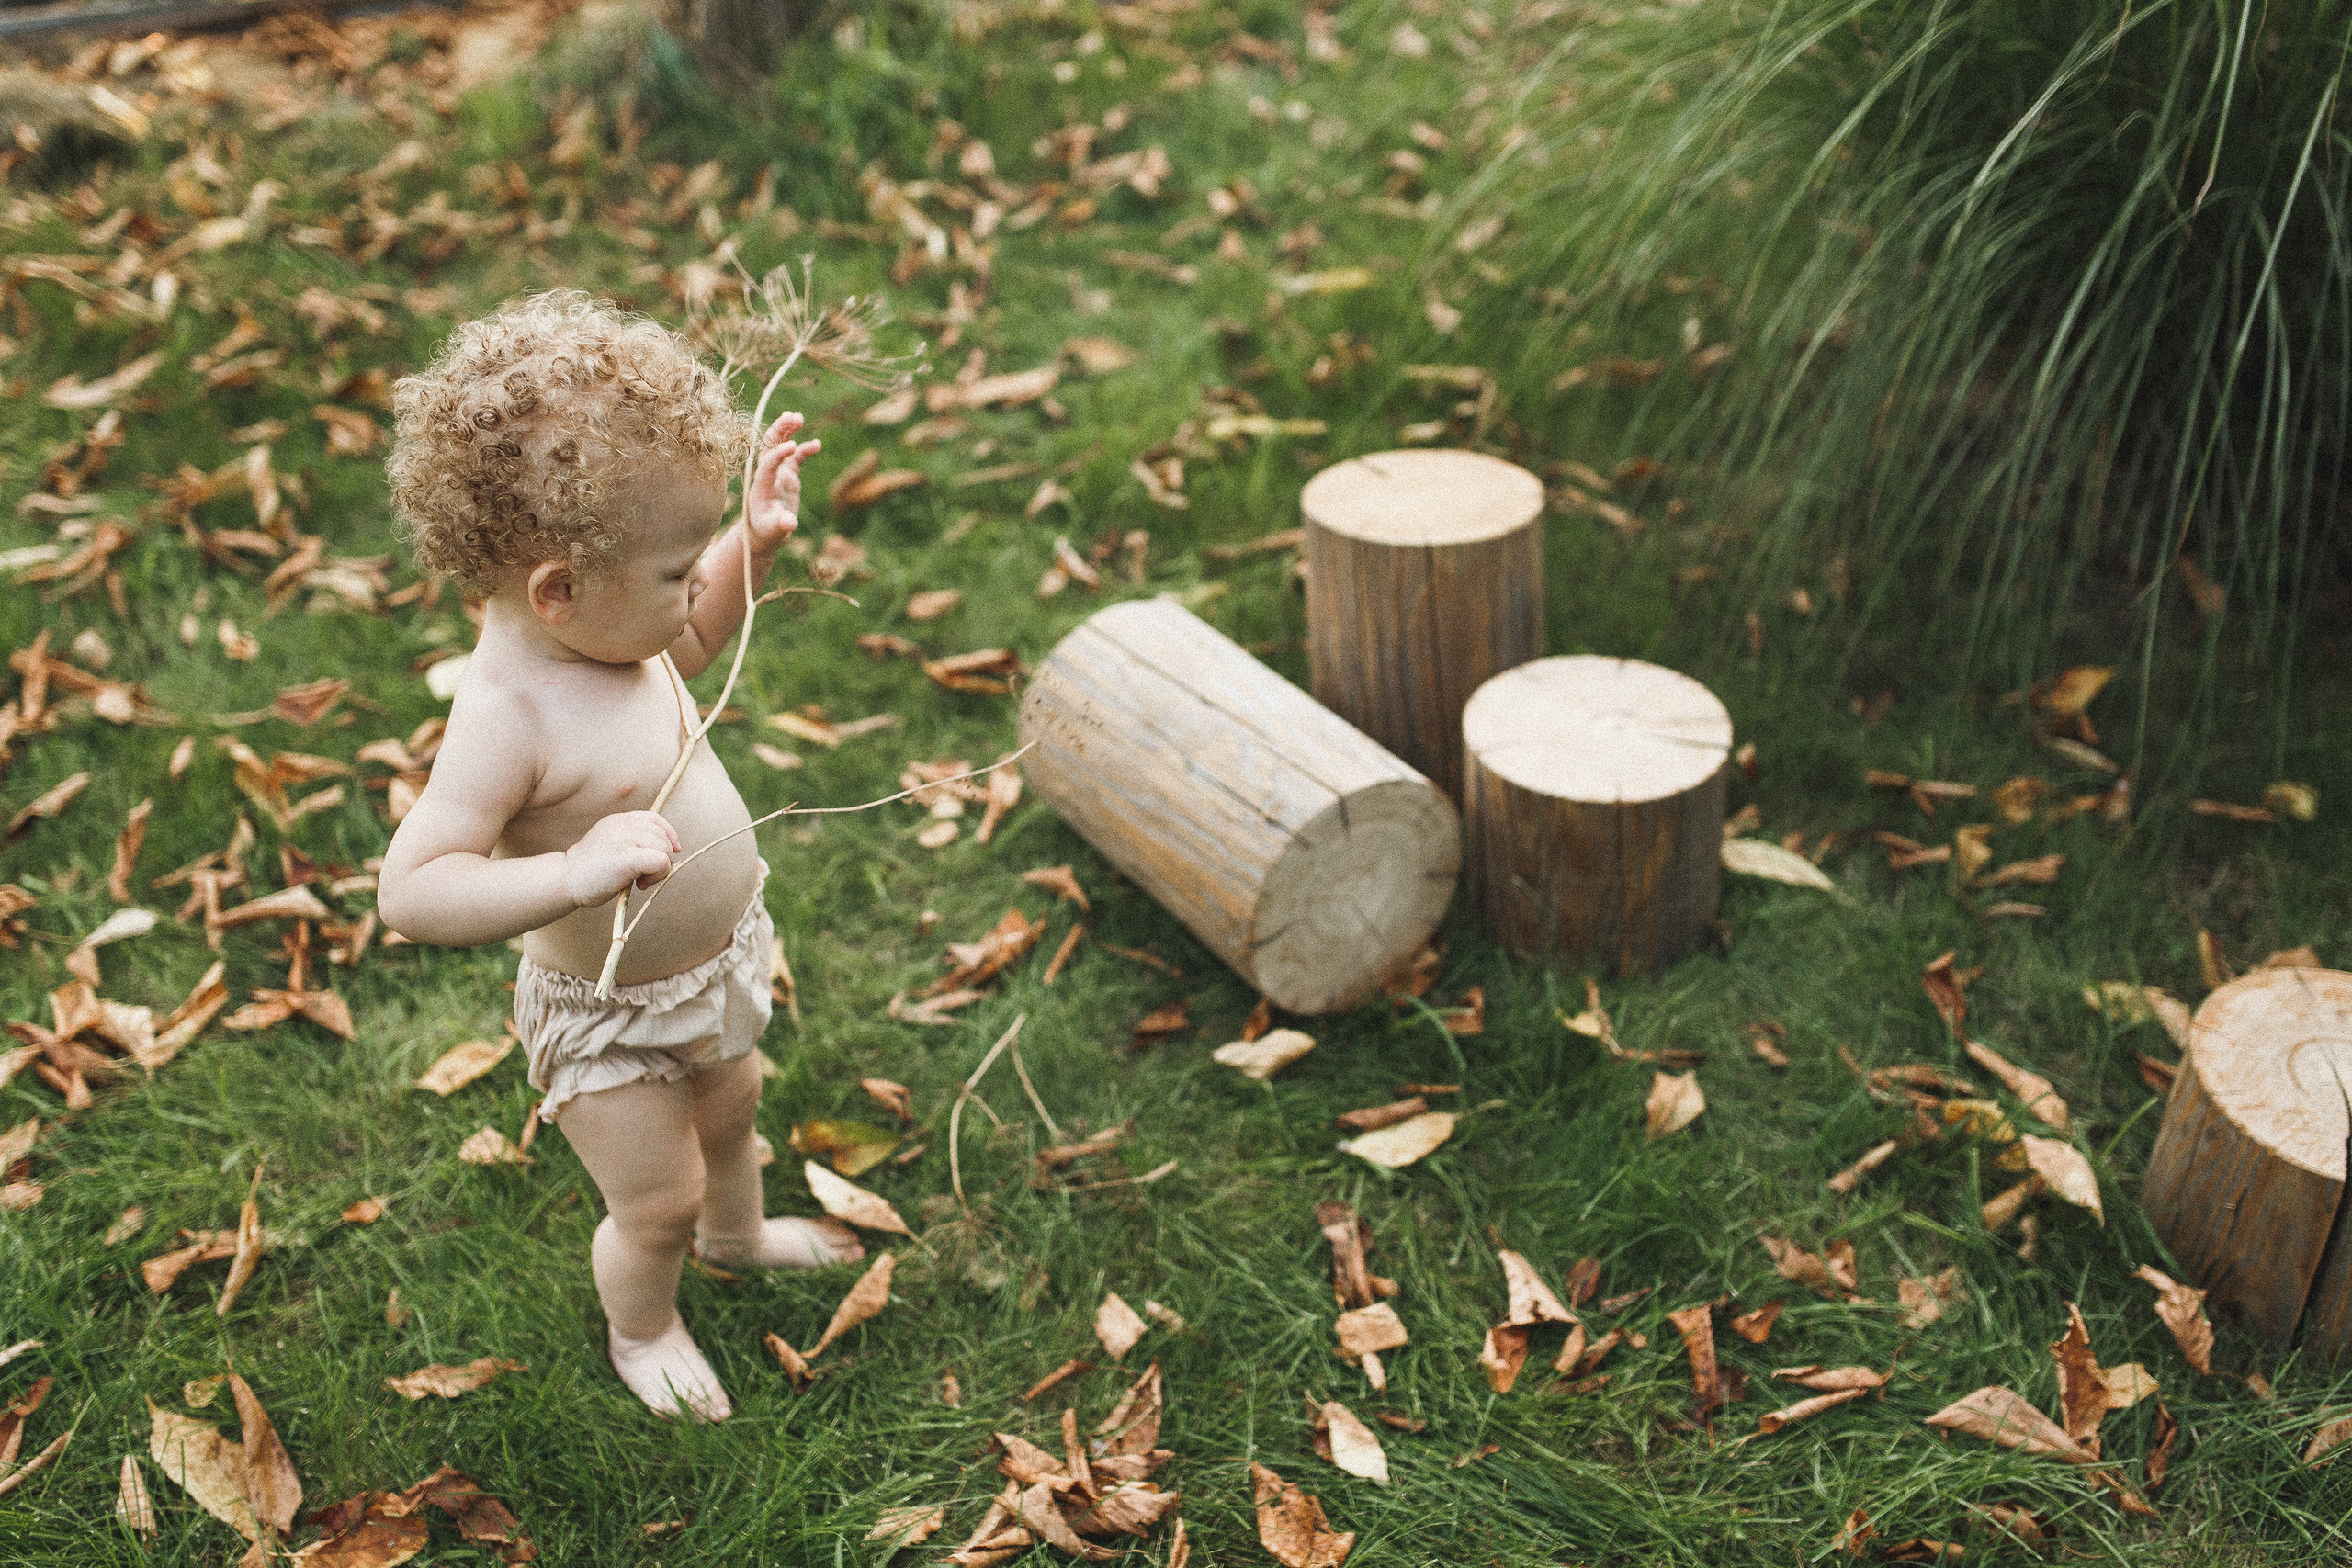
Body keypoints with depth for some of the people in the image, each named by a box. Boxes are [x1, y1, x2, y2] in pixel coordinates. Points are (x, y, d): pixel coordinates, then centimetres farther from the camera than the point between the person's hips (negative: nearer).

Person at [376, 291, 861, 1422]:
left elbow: (685, 648, 11)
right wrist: (576, 872, -54)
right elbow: (410, 892, -42)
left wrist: (753, 544, -5)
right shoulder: (508, 715, -38)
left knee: (728, 1104, 33)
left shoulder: (594, 626, -13)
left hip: (716, 961, 8)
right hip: (612, 1018, -8)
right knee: (657, 1203, 15)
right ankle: (642, 1328, 48)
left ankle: (738, 1230, 65)